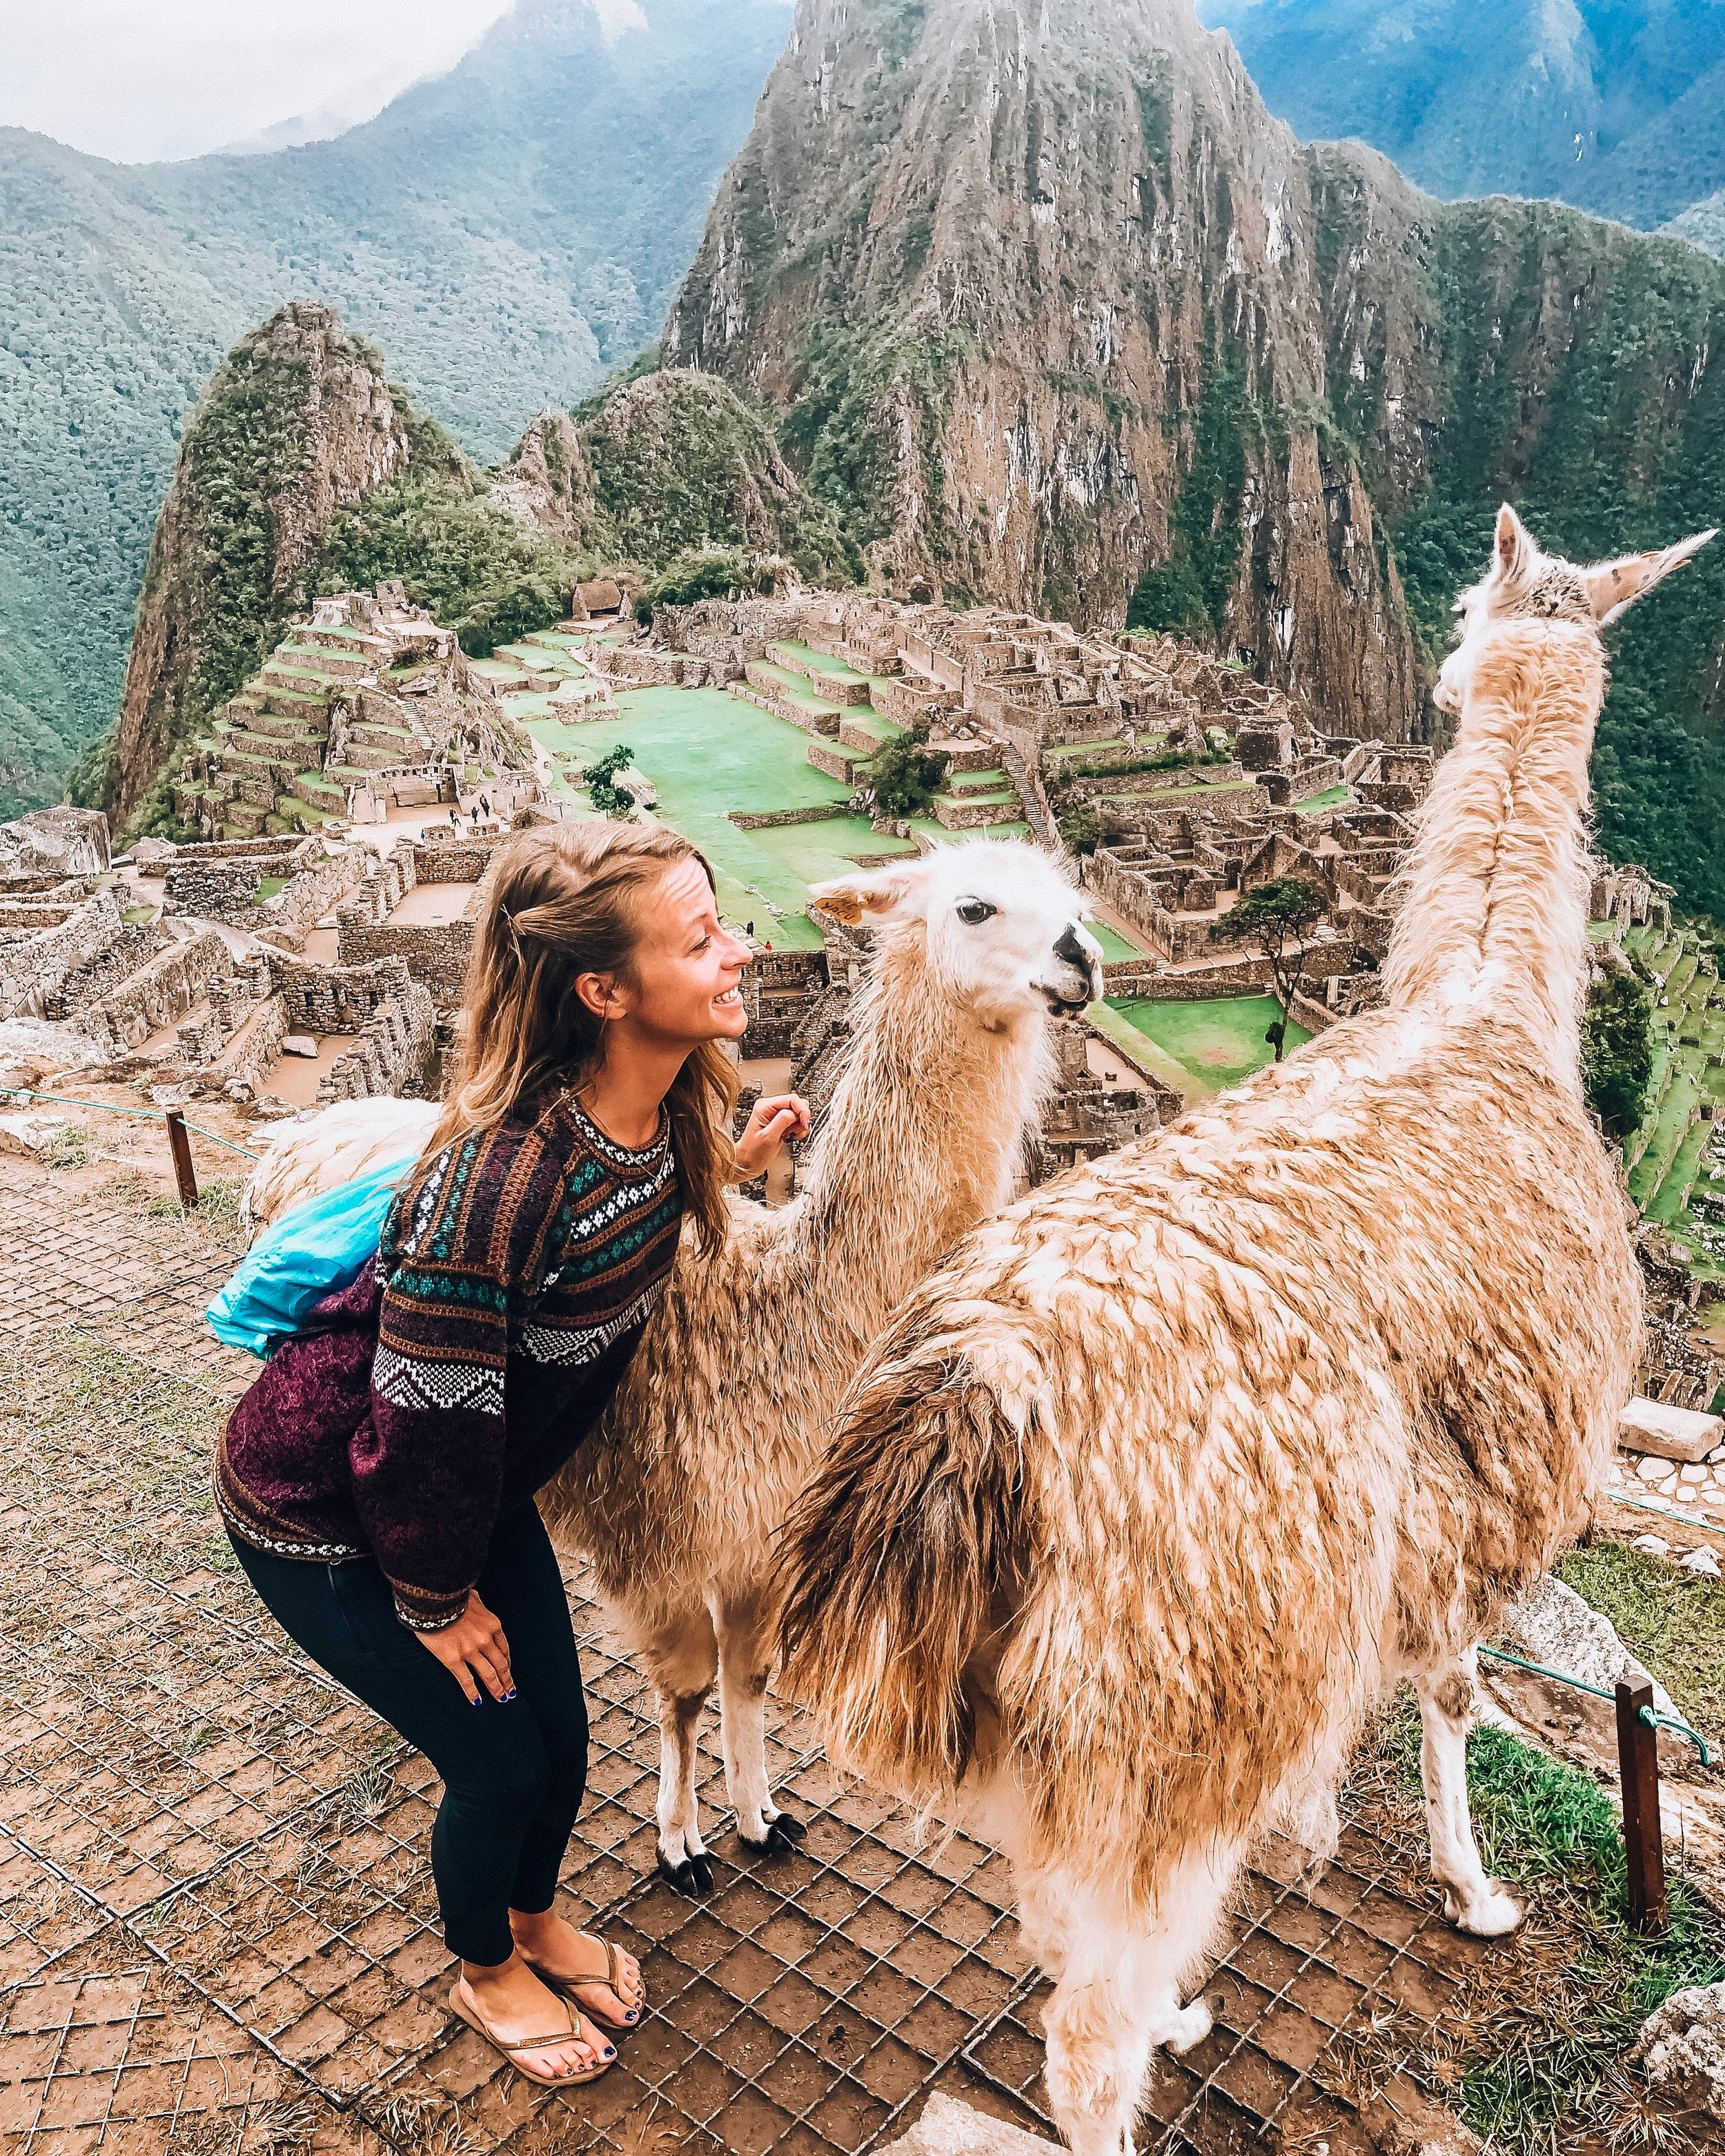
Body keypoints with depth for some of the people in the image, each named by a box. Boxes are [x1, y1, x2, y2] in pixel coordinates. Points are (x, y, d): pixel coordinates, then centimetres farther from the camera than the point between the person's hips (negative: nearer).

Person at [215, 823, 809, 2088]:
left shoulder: (666, 1109, -15)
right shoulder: (497, 1178, -39)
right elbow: (422, 1425, -28)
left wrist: (726, 1165, -6)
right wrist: (437, 1601, -12)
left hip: (478, 1490, 7)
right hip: (320, 1517, -7)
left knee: (562, 1736, 14)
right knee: (500, 1761, 6)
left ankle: (537, 1920, 49)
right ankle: (485, 1974, 41)